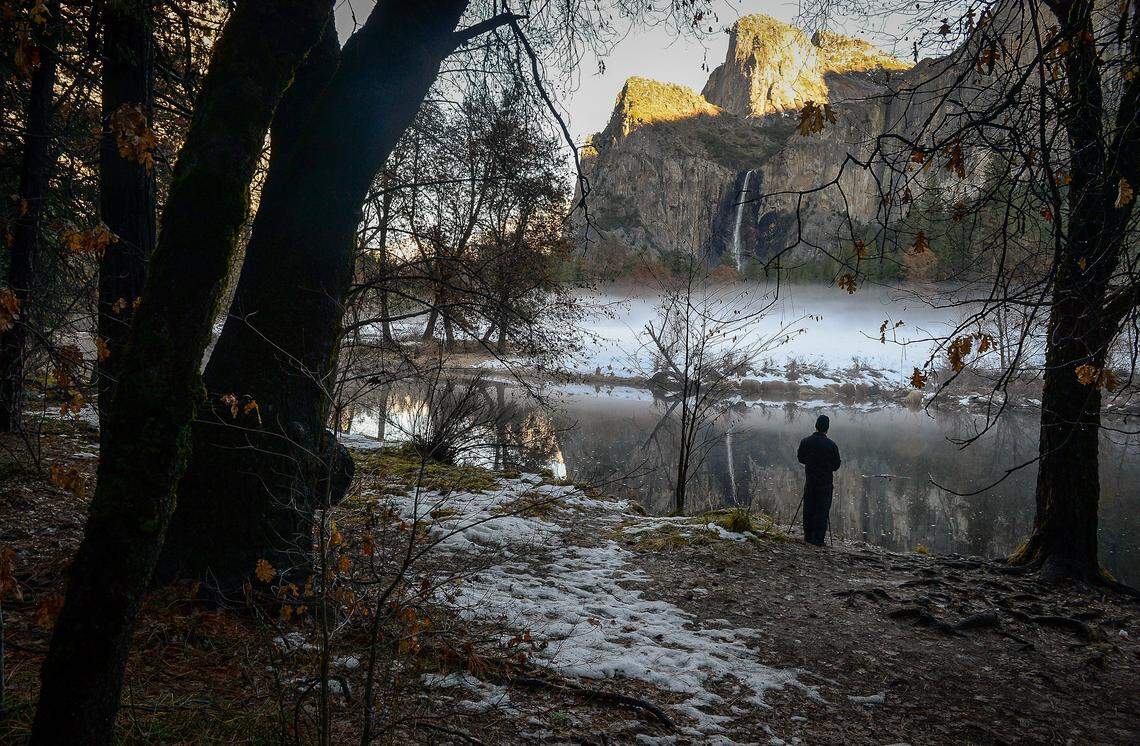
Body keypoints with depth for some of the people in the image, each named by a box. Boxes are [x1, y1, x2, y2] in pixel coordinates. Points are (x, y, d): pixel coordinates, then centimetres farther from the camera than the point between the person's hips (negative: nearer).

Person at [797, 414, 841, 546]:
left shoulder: (805, 442, -6)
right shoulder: (831, 444, -14)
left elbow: (801, 459, 7)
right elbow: (836, 465, -4)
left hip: (810, 481, 3)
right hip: (826, 483, -3)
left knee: (809, 509, 13)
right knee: (822, 510, 4)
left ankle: (808, 536, 19)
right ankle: (818, 539, 5)